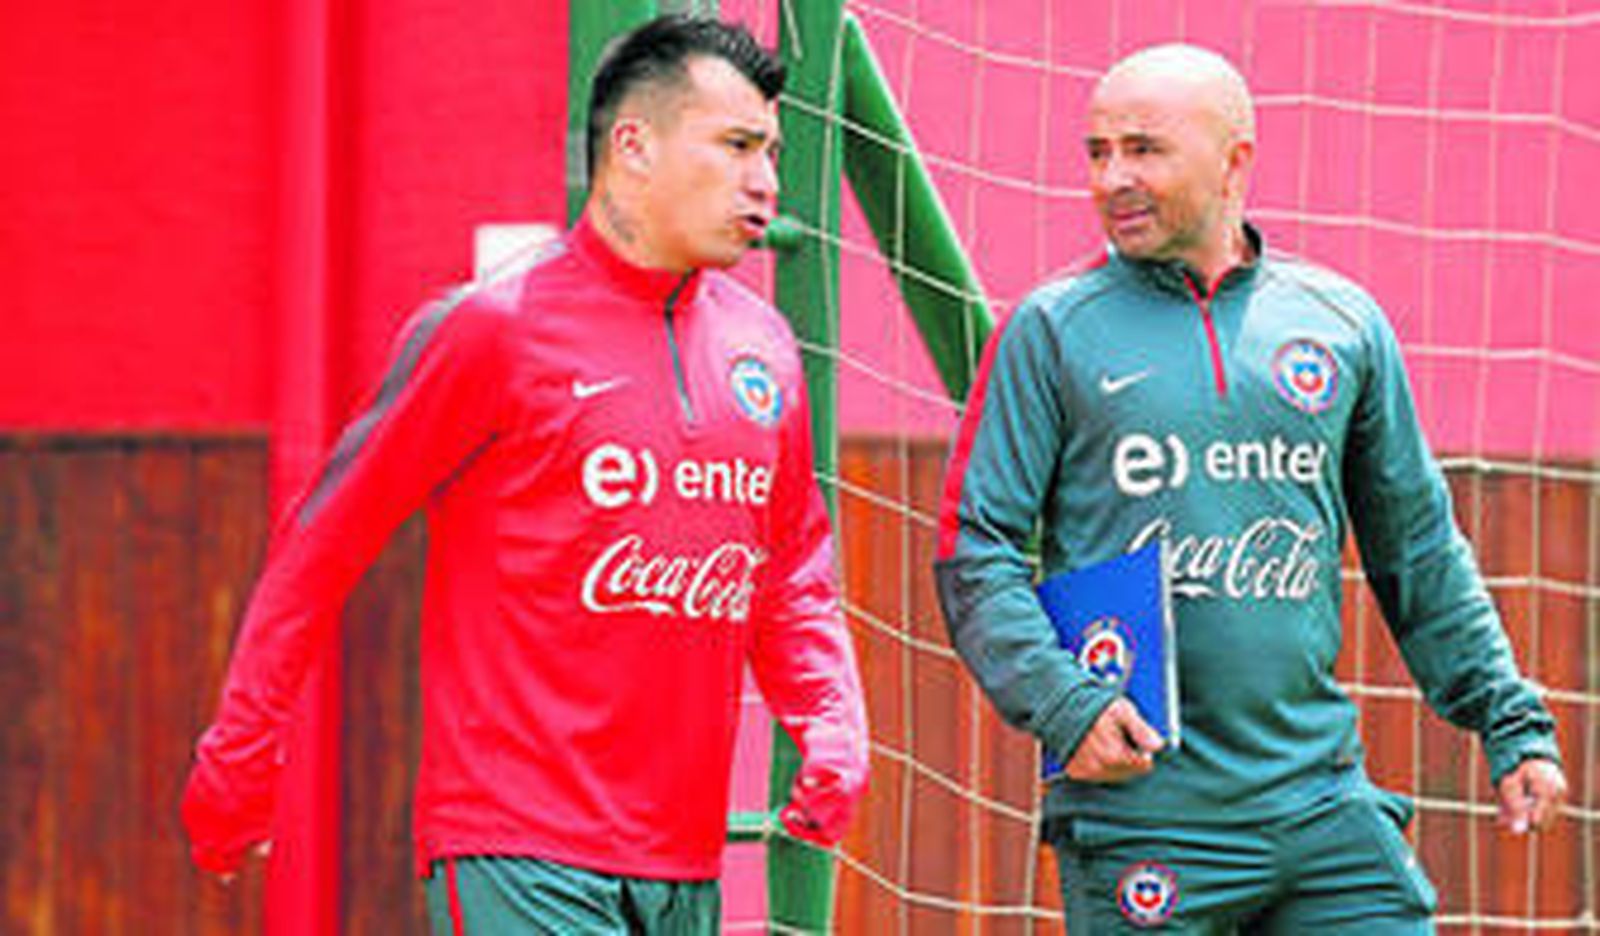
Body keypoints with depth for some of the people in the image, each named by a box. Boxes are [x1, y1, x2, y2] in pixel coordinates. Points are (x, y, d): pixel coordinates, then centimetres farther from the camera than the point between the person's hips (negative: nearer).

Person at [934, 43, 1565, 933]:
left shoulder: (1344, 324, 10)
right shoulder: (1054, 331, 2)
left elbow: (1421, 555, 18)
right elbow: (975, 551, -1)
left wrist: (1513, 724, 13)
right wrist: (1062, 702, -16)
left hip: (1320, 794, 3)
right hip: (1139, 817, -3)